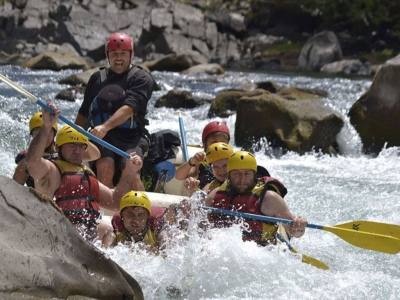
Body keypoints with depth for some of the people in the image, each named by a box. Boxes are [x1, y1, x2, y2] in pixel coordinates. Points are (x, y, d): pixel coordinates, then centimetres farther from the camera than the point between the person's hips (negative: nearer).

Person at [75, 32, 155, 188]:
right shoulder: (97, 78, 19)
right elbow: (84, 114, 26)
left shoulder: (141, 78, 3)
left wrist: (105, 127, -28)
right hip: (102, 138, 3)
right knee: (105, 167, -29)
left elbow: (129, 109, -14)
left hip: (132, 136, -2)